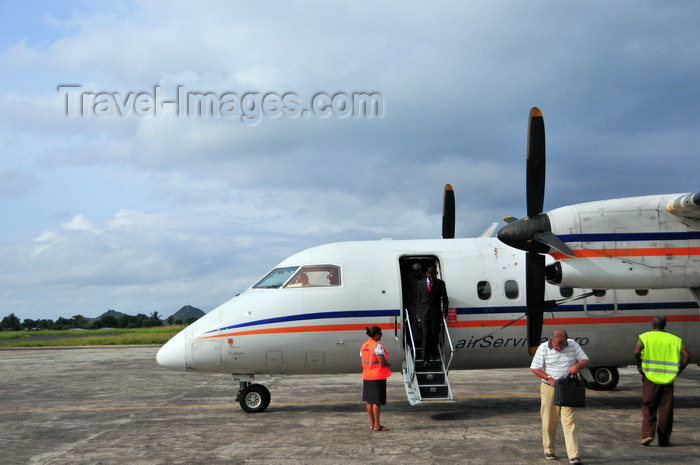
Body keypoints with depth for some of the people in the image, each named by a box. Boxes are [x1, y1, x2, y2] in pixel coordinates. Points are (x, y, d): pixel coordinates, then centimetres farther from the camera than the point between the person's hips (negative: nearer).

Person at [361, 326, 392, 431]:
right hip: (378, 377, -8)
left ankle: (372, 423, 21)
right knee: (377, 401, -3)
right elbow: (382, 362, -20)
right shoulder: (378, 346, -17)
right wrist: (389, 364, -1)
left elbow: (363, 363, 12)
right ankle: (377, 425, 1)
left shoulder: (364, 346, 8)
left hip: (367, 377, 8)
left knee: (369, 401, 13)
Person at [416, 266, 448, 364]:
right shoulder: (421, 283, 7)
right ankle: (425, 357, -4)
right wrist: (418, 312, 11)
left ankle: (433, 353, 27)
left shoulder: (440, 283, 3)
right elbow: (419, 298, 13)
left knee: (434, 334, 4)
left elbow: (444, 298, 8)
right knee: (425, 335, -7)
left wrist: (444, 311, -1)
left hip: (435, 313, 0)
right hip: (423, 313, 0)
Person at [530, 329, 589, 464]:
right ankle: (549, 451, 26)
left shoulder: (573, 345, 0)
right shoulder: (543, 348, -6)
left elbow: (585, 360, 6)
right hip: (549, 389, 0)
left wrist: (577, 365, -17)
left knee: (569, 422, -6)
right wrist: (550, 378, -18)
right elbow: (534, 368, -6)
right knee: (549, 422, 8)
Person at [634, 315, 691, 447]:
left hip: (650, 377, -2)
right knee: (666, 409, 9)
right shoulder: (674, 339, 8)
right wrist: (678, 371, 4)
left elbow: (637, 353, -15)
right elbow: (687, 356, -3)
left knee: (648, 407, 9)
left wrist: (639, 367, -1)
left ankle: (647, 434, -6)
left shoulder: (645, 337, 1)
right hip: (668, 379, 2)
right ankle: (664, 440, 11)